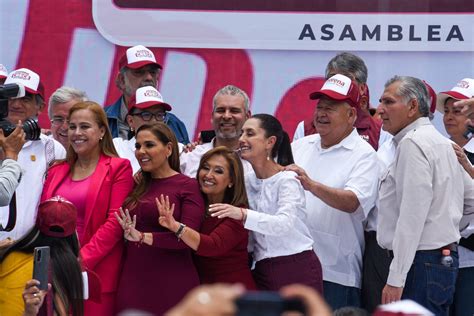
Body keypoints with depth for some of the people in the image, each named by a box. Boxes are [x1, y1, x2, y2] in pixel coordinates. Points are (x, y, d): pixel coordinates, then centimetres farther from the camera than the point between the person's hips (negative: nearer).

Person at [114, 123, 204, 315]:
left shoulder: (188, 186, -1)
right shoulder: (137, 187, 15)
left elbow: (188, 237, -12)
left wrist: (142, 237, -19)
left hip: (171, 285, -5)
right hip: (133, 283, 5)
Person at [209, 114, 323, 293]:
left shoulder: (287, 179, -9)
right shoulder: (247, 181, 11)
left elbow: (285, 223, -25)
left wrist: (244, 215, -37)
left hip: (297, 269, -6)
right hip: (263, 271, 6)